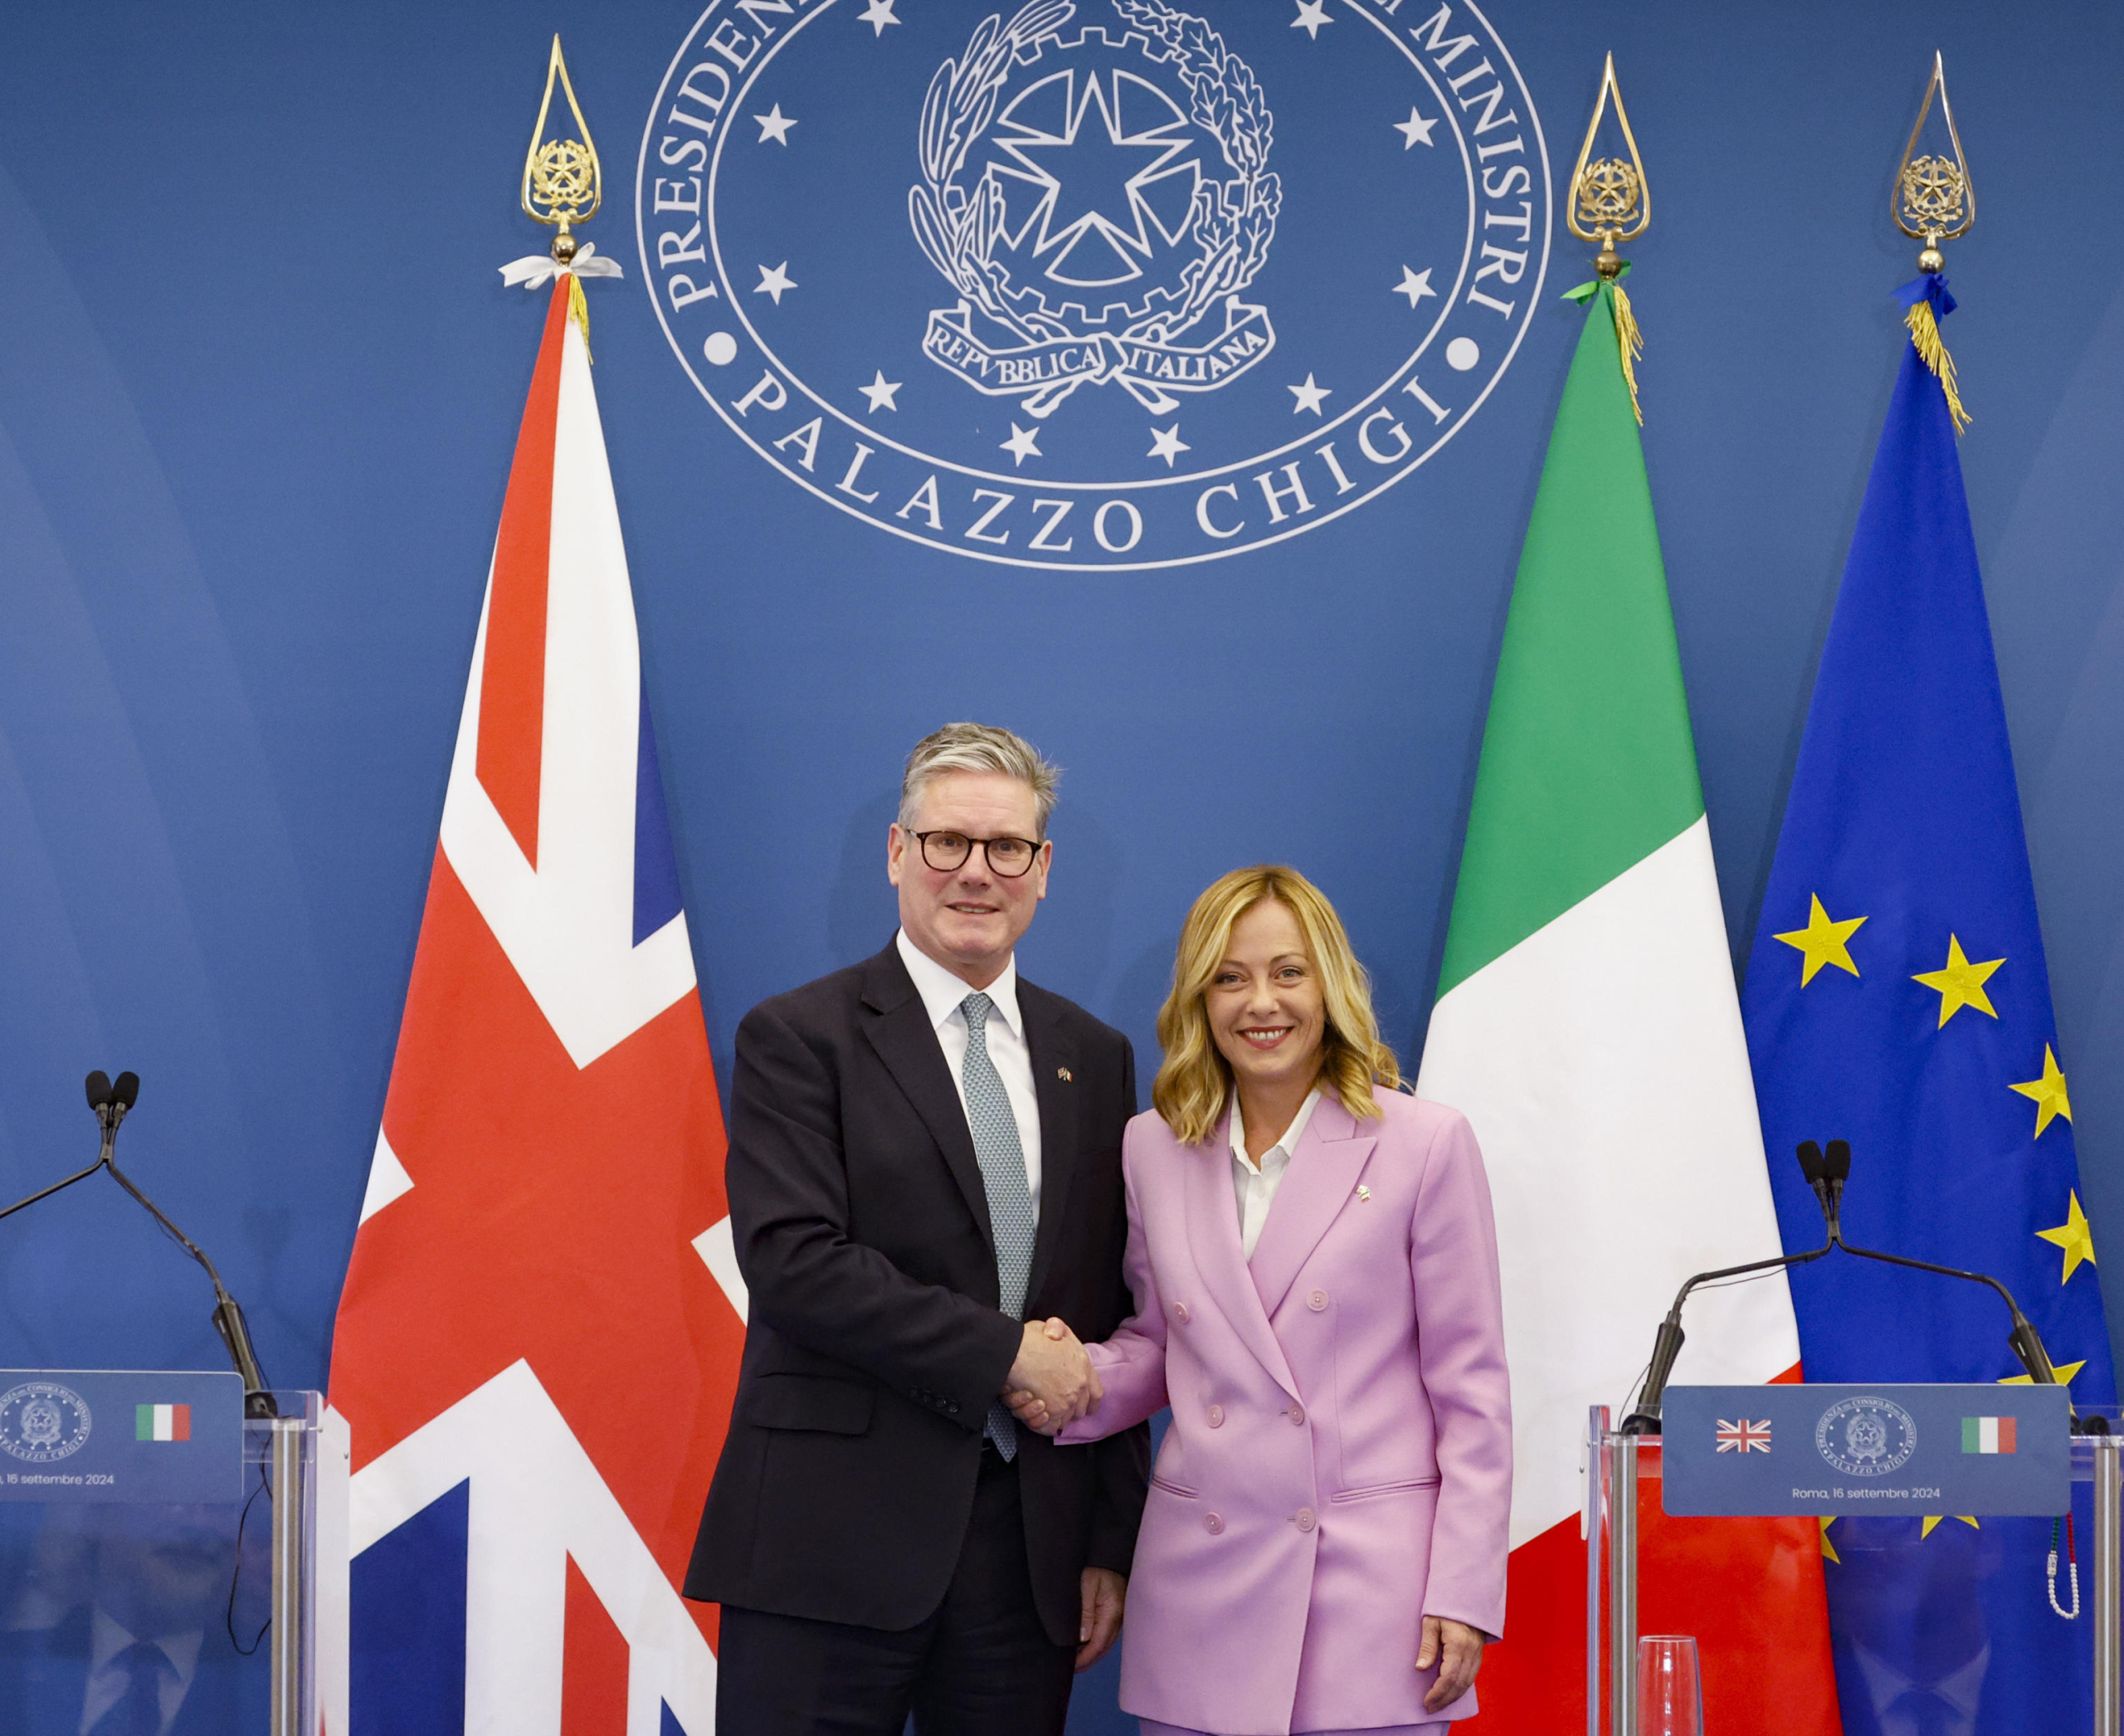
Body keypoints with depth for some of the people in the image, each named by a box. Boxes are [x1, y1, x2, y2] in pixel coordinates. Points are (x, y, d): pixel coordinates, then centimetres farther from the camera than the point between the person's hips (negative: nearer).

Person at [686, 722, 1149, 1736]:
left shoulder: (1093, 1060, 14)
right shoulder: (798, 1038, 0)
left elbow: (1111, 1320, 14)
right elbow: (792, 1261, -14)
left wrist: (1113, 1541, 10)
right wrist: (1003, 1351, -13)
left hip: (1030, 1541, 4)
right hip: (835, 1540, -4)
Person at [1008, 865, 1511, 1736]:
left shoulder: (1425, 1145, -2)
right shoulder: (1153, 1150, 9)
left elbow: (1470, 1387, -2)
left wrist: (1464, 1593, -7)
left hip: (1371, 1581, -3)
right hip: (1199, 1581, 3)